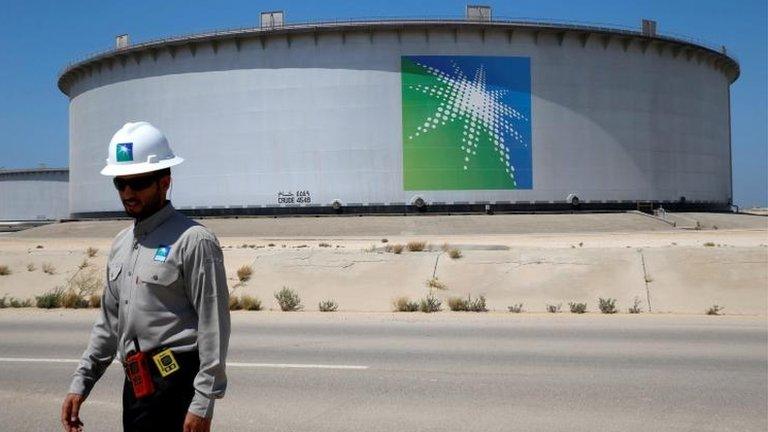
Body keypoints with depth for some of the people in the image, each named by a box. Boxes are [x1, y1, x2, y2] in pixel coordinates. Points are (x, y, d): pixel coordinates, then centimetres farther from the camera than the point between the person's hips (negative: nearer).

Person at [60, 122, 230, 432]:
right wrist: (80, 383, 15)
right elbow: (109, 321, 21)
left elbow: (214, 325, -14)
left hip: (176, 386, -8)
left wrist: (203, 403, -17)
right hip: (135, 384, 8)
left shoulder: (193, 240, -11)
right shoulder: (121, 243, 15)